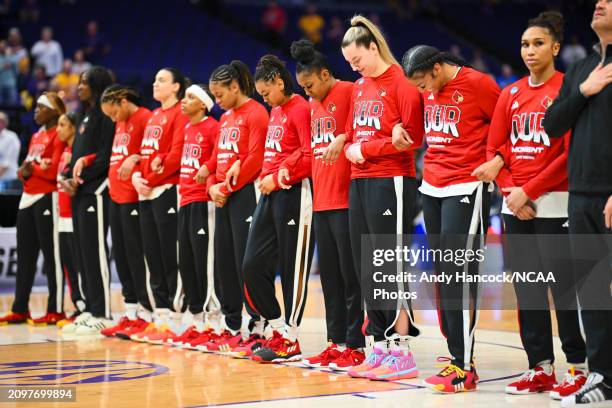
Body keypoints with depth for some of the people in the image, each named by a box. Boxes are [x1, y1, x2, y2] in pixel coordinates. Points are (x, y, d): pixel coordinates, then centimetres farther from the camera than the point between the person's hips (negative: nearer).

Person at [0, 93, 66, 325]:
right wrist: (24, 172, -4)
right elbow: (27, 167, 18)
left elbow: (55, 169, -17)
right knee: (25, 255, 10)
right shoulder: (36, 136, 20)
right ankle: (20, 310, 16)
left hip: (47, 198, -9)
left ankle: (56, 310, -2)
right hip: (28, 197, 9)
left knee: (51, 254, -6)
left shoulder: (59, 135, -8)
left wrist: (32, 168, -3)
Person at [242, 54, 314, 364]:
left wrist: (278, 178, -12)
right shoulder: (275, 111, 18)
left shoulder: (301, 110, -10)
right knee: (253, 265, 7)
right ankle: (279, 329, 18)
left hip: (294, 194, -9)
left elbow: (309, 155, -18)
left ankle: (291, 341, 7)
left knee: (292, 268, -1)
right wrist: (265, 178, 7)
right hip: (270, 194, 9)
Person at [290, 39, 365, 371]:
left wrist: (343, 139, -27)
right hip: (321, 202, 9)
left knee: (350, 274, -4)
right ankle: (336, 342, 18)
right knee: (329, 275, 11)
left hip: (346, 201, -8)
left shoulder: (349, 92, -6)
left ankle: (355, 345, 2)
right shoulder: (314, 105, 19)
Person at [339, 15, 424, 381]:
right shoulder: (360, 87, 16)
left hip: (390, 182, -8)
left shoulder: (401, 83, -8)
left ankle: (401, 350, 0)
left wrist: (366, 149, -11)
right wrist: (351, 150, 1)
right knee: (366, 269, 9)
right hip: (359, 182, 8)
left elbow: (413, 136, -15)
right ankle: (381, 346, 16)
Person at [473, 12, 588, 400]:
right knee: (526, 287, 8)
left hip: (553, 202, -6)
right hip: (515, 204, 6)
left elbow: (571, 153, -12)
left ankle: (579, 368, 5)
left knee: (563, 285, -5)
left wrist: (529, 191, -14)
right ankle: (541, 367, 15)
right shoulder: (511, 95, 12)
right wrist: (510, 190, -4)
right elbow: (495, 149, 11)